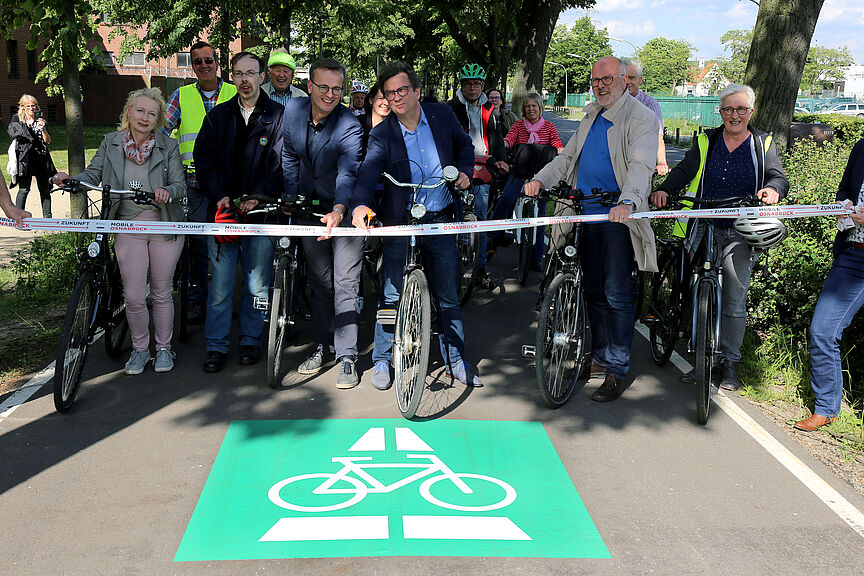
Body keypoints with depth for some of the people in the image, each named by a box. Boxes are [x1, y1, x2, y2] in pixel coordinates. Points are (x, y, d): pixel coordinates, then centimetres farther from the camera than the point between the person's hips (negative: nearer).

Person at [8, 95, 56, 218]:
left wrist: (43, 129, -10)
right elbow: (16, 135, -8)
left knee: (45, 189, 4)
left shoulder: (40, 119, 16)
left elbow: (48, 141, 7)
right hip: (26, 158, -3)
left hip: (42, 157, 3)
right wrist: (28, 125, -16)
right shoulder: (17, 120, 9)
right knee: (24, 189, -10)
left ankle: (47, 217, 12)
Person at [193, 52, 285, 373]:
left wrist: (258, 196, -16)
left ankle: (250, 340, 21)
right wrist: (220, 195, -7)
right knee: (220, 283, 1)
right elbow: (204, 159, 7)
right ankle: (216, 346, 10)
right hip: (223, 208, 2)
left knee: (257, 284, 5)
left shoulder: (278, 116, 3)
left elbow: (280, 163, -5)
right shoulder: (218, 116, 13)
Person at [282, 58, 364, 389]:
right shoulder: (293, 111, -7)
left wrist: (338, 210, -53)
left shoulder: (350, 127, -23)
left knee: (345, 283, -6)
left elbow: (348, 172, -37)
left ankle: (347, 357, 3)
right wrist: (290, 197, 4)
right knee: (318, 281, 13)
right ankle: (324, 346, 27)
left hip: (344, 209, -5)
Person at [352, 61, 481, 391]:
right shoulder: (382, 135, -9)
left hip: (442, 221, 2)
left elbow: (464, 145, 18)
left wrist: (464, 171, -1)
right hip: (400, 224, -2)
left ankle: (455, 361, 24)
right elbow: (368, 172, -26)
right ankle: (382, 361, 20)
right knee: (391, 297, 3)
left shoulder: (442, 115, -1)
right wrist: (361, 205, -45)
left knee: (448, 297, 9)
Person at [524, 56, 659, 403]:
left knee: (616, 293, -6)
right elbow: (568, 156, 20)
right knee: (593, 289, 14)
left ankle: (617, 370, 2)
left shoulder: (641, 118, -8)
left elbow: (641, 166, -22)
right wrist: (540, 179, 3)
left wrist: (627, 202, -39)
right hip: (587, 215, 7)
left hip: (619, 218, -7)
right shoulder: (591, 116, 17)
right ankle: (599, 356, 28)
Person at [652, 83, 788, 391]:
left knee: (734, 302, 1)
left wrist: (772, 189, -26)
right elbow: (684, 171, 1)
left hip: (741, 234, -1)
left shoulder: (763, 143, 8)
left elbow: (778, 177, -2)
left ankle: (730, 363, 15)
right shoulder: (706, 141, 10)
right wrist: (664, 189, -19)